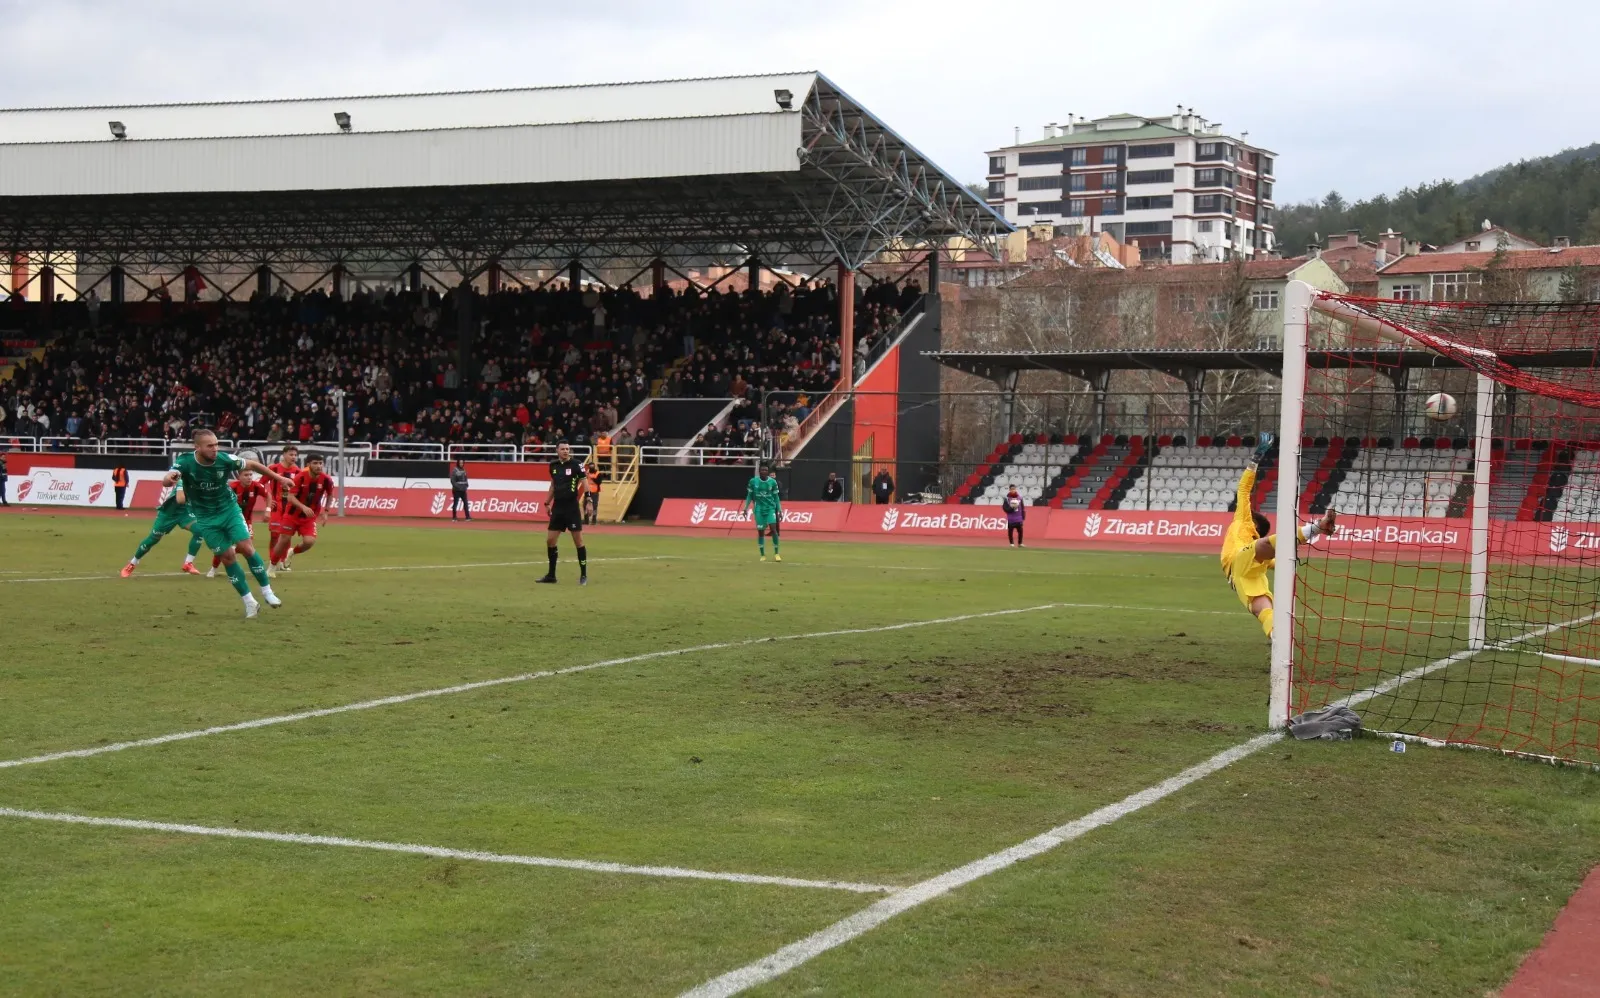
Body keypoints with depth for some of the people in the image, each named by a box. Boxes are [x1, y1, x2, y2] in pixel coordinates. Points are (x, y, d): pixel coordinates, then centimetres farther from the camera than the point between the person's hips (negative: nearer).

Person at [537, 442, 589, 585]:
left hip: (572, 507, -5)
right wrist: (547, 503, 21)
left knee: (578, 541, -3)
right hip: (557, 507, 6)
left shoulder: (575, 464, -8)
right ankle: (551, 575, 16)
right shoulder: (553, 465, 7)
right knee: (550, 540, 5)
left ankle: (583, 575, 6)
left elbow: (584, 482, -12)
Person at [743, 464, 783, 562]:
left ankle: (776, 553, -3)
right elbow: (749, 495, 7)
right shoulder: (753, 481, -2)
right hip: (759, 509, 1)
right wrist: (745, 508, -1)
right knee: (760, 532, 1)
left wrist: (780, 510, -1)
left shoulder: (773, 482, -3)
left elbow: (776, 497, 4)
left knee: (773, 529, -14)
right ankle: (763, 555, 12)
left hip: (771, 508, -1)